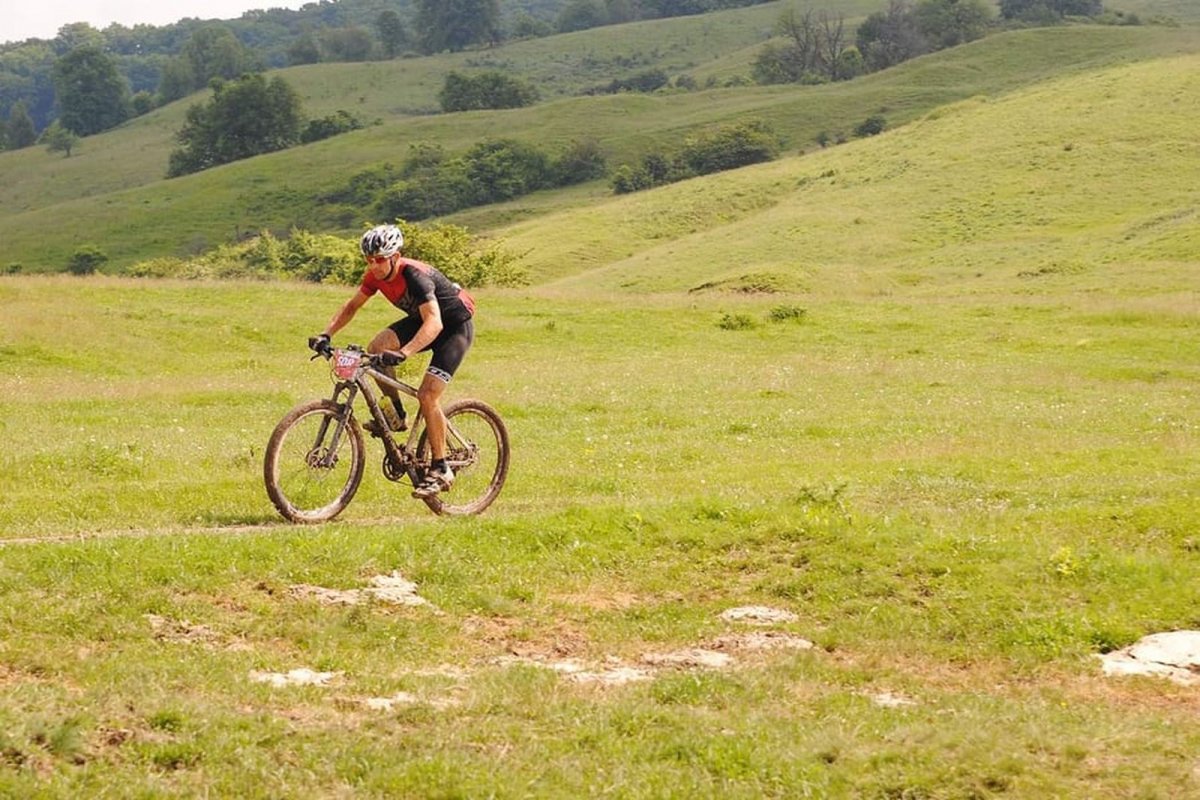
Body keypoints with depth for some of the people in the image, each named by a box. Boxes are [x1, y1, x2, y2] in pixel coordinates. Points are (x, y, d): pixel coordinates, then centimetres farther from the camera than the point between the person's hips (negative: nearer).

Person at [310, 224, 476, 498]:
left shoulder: (415, 275, -33)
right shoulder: (376, 275, -11)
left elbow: (434, 322, -45)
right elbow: (351, 306, 3)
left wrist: (404, 353, -58)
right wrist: (326, 334, -13)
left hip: (456, 325, -7)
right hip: (421, 319, 7)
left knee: (427, 394, -19)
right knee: (377, 347, -19)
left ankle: (440, 471, -9)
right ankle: (396, 416, -1)